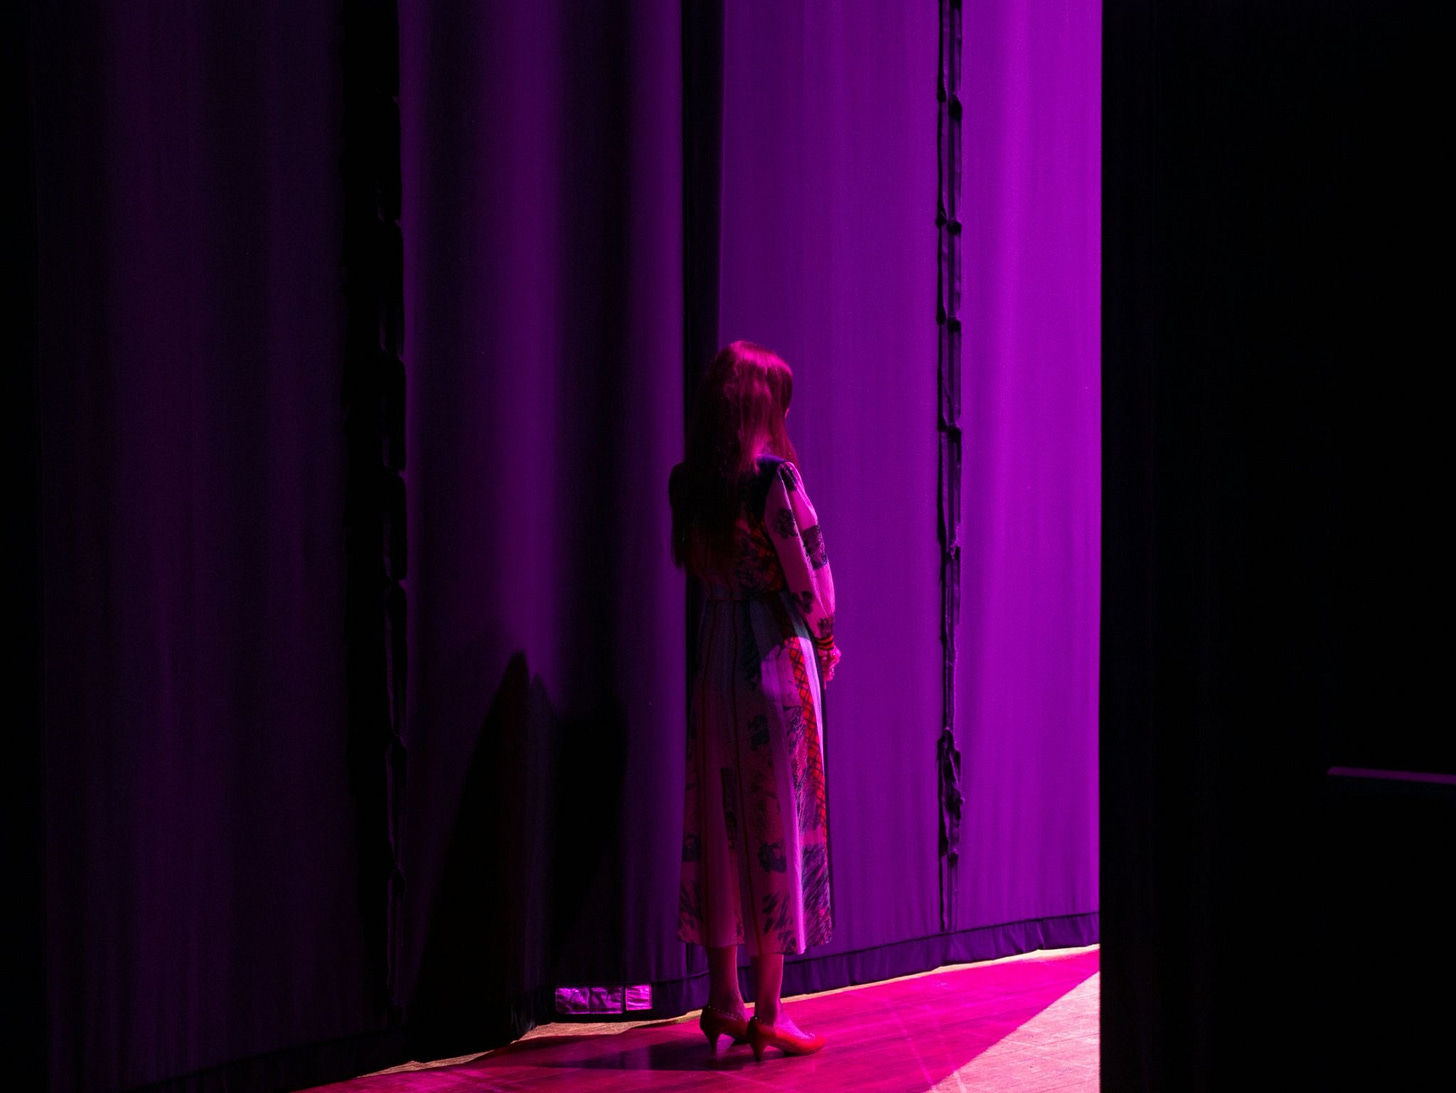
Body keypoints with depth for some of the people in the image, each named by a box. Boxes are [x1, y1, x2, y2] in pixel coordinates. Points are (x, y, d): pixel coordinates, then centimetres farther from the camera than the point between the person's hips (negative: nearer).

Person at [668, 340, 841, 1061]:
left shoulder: (685, 482, 4)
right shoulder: (775, 475, -14)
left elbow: (700, 569, 10)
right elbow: (810, 579, -11)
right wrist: (823, 639, 8)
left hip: (713, 660, 6)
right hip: (777, 658, -6)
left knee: (718, 820, 11)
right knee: (778, 820, 1)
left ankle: (723, 1000, 18)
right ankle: (767, 1014, 5)